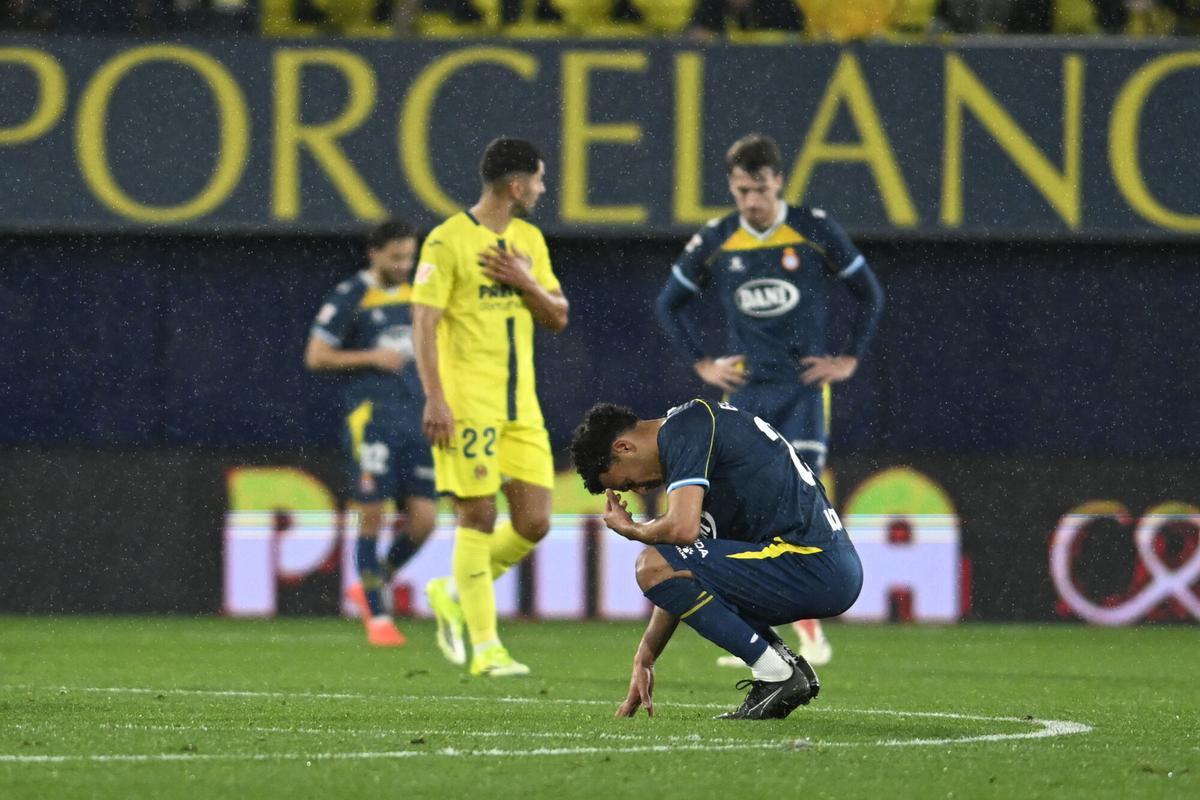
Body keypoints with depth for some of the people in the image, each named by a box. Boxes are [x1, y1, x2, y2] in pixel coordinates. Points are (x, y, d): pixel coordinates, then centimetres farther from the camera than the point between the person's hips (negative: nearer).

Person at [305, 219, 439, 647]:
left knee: (422, 519, -2)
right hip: (370, 418, -6)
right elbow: (315, 356, -5)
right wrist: (373, 358, -13)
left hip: (414, 420, 6)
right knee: (372, 517, -5)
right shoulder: (349, 298, -3)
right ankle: (377, 617, 4)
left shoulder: (414, 296, 15)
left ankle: (371, 588, 19)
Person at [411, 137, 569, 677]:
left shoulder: (529, 241, 13)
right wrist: (434, 399, -20)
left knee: (534, 523, 0)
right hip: (466, 404, -7)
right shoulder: (448, 241, -8)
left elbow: (557, 318, 15)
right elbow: (424, 322, -12)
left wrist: (526, 283, -6)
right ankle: (485, 648, -1)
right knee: (478, 518, -6)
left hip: (521, 405, 7)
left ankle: (453, 594, 22)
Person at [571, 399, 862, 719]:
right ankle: (789, 663, 12)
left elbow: (682, 529, -22)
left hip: (814, 567, -10)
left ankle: (777, 675, -9)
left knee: (654, 566, -13)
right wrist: (644, 660, 25)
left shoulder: (683, 429, -7)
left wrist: (631, 529, 1)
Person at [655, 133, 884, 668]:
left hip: (803, 387, -2)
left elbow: (870, 294, 8)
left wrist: (849, 359, 4)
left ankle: (811, 631, -2)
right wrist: (702, 363, 8)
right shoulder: (714, 243, 2)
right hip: (745, 391, 2)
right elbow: (670, 305, 16)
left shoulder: (816, 232, -3)